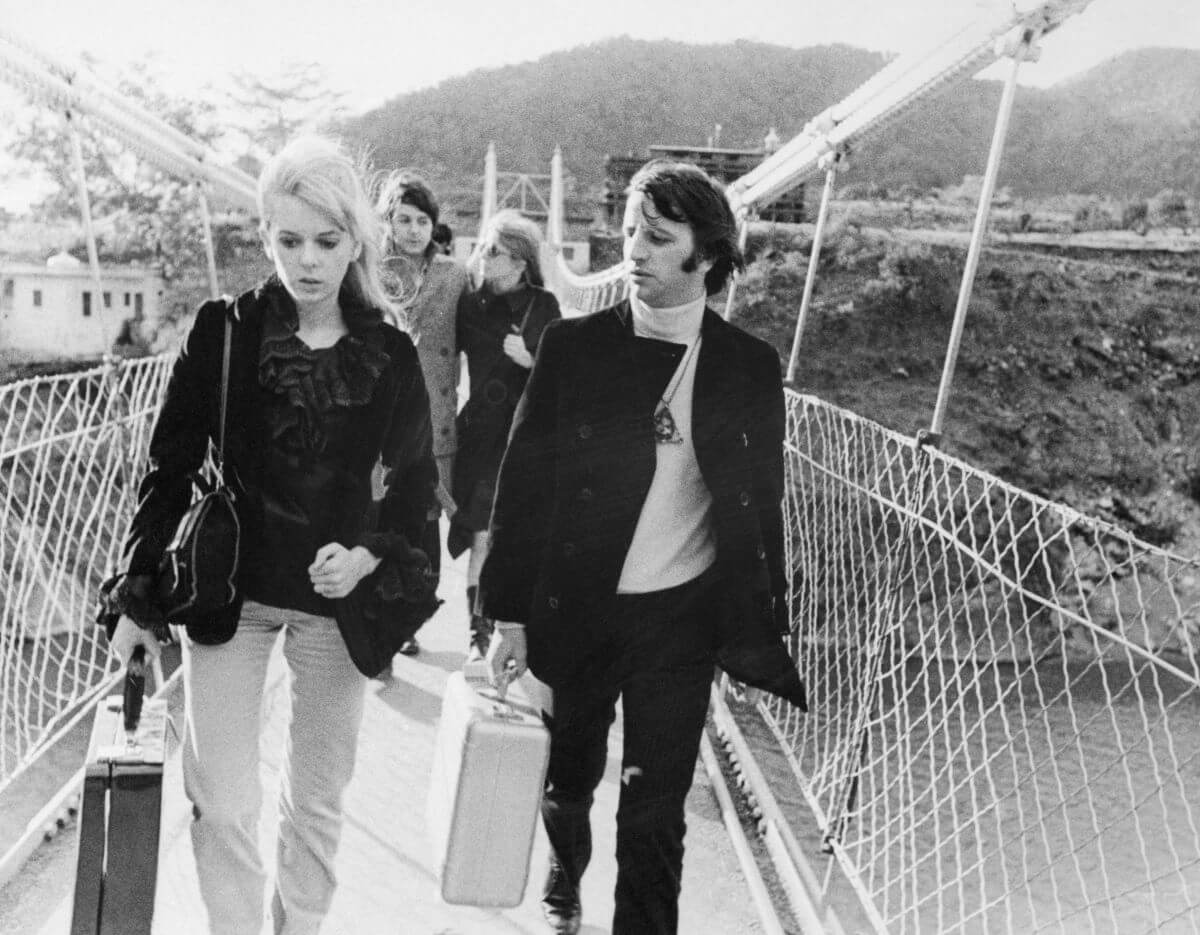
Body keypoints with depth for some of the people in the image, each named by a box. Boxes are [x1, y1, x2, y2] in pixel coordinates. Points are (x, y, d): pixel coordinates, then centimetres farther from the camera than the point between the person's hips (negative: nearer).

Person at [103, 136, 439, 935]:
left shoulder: (391, 355, -3)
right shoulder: (224, 332, -5)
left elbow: (417, 483, 3)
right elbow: (171, 470, -2)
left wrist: (369, 557, -15)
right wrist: (140, 597, -3)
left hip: (339, 600, 1)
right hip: (229, 591, -1)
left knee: (319, 799, 13)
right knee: (224, 805, -1)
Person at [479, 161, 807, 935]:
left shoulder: (750, 367, -2)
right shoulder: (573, 348, -5)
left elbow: (762, 507, 4)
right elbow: (524, 485, -4)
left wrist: (765, 629, 4)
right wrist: (509, 616, -6)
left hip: (681, 617, -1)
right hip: (574, 610, 1)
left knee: (655, 816, 1)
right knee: (567, 782, 19)